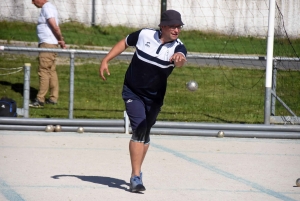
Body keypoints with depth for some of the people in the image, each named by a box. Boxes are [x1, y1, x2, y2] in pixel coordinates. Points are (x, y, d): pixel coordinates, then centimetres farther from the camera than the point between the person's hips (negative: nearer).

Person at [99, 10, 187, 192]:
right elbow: (124, 43, 4)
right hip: (133, 93, -2)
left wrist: (179, 59, -65)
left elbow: (181, 60, -41)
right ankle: (136, 176, -18)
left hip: (154, 98, 2)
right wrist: (105, 61, -1)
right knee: (139, 130, -18)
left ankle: (136, 173, 33)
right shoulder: (144, 35, -14)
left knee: (144, 134, 13)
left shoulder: (178, 47, -17)